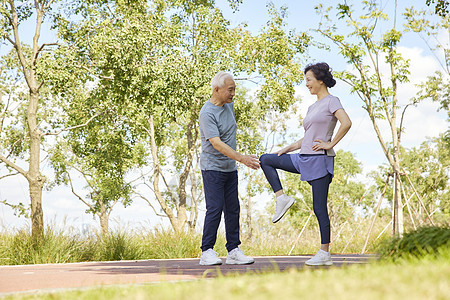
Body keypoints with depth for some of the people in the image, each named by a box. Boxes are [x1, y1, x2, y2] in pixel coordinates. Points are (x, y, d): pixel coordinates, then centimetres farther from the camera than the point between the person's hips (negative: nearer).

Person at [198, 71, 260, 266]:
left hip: (230, 168, 8)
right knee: (214, 209, -10)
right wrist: (241, 158, -32)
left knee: (233, 210, 5)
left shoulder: (229, 106, 10)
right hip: (212, 167, -8)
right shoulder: (207, 113, -16)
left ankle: (234, 251, 8)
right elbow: (216, 143, -25)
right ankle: (207, 252, -4)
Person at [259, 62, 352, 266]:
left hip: (320, 160, -9)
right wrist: (287, 149, 14)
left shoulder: (331, 101, -5)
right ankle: (282, 198, -2)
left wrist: (330, 144, -17)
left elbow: (346, 123, -22)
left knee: (319, 208, -5)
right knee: (266, 160, 6)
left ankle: (325, 253, 3)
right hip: (304, 159, 9)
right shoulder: (312, 107, 19)